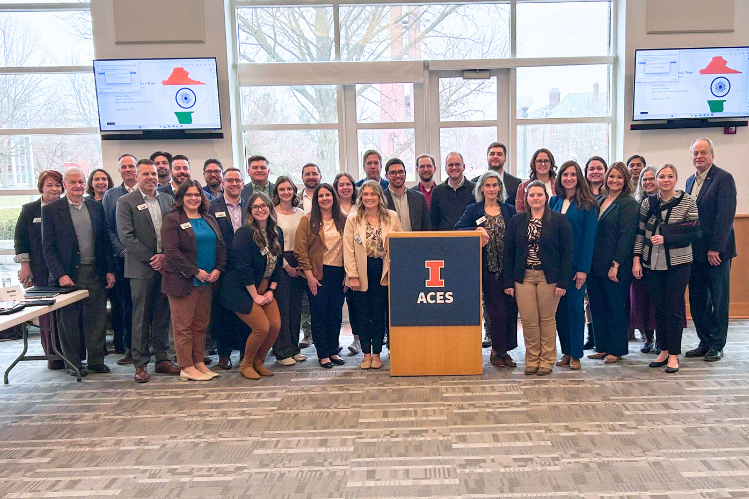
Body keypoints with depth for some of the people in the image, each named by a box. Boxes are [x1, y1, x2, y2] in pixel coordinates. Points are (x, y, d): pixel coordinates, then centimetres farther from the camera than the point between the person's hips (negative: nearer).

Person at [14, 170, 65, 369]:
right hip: (42, 272, -1)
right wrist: (25, 265, 1)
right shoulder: (29, 210, 6)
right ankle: (52, 355, 9)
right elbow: (20, 239, 7)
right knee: (46, 314, 0)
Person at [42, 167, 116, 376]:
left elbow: (106, 241, 9)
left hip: (95, 273, 3)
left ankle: (96, 360, 20)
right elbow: (48, 247, -4)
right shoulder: (50, 210, -1)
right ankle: (73, 363, 21)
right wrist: (60, 275, -12)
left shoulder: (96, 207, 8)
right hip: (67, 274, -2)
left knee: (97, 318, 7)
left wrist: (110, 270, 4)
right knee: (69, 321, 7)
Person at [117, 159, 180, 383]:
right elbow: (125, 236, -9)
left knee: (163, 315, 10)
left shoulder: (168, 200, 11)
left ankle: (162, 358, 20)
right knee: (141, 317, 1)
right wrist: (150, 258, -12)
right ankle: (140, 364, 10)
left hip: (165, 265, 4)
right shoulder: (125, 202, -1)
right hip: (141, 268, -4)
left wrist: (165, 256, -6)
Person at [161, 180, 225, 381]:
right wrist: (196, 272, -15)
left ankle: (199, 363, 19)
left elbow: (221, 246, 13)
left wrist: (218, 269, -3)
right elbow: (172, 251, -14)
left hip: (206, 281, 6)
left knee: (201, 324, 10)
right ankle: (186, 367, 8)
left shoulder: (209, 220, 14)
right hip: (183, 281, -6)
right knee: (183, 325, 1)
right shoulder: (172, 220, -4)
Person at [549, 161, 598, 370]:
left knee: (575, 307, 1)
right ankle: (565, 352, 19)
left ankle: (576, 355, 11)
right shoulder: (554, 201, 10)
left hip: (575, 263, -4)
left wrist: (583, 268, -14)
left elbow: (589, 237, -8)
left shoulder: (587, 204, -4)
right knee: (559, 308, 8)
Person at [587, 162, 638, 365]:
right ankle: (602, 347, 22)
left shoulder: (628, 203, -6)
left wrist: (616, 264, -17)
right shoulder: (598, 200, 13)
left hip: (615, 267, -6)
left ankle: (616, 350, 16)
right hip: (595, 264, 6)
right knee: (597, 306, 11)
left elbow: (626, 236, -12)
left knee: (615, 308, 4)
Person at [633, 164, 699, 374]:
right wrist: (636, 259, 1)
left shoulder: (687, 201, -3)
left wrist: (666, 239, -16)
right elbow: (640, 233, 7)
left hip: (678, 263, -3)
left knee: (674, 309, 0)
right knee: (659, 308, 9)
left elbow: (694, 233, -6)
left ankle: (674, 355, 11)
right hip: (652, 263, 3)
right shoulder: (648, 203, 5)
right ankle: (664, 351, 21)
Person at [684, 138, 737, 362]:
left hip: (716, 251, -7)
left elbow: (725, 216, -15)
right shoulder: (691, 181, 14)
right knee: (697, 300, 11)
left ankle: (717, 345, 14)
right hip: (695, 251, 7)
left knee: (719, 300, 4)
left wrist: (715, 248, -18)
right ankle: (705, 342, 22)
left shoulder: (724, 178, -8)